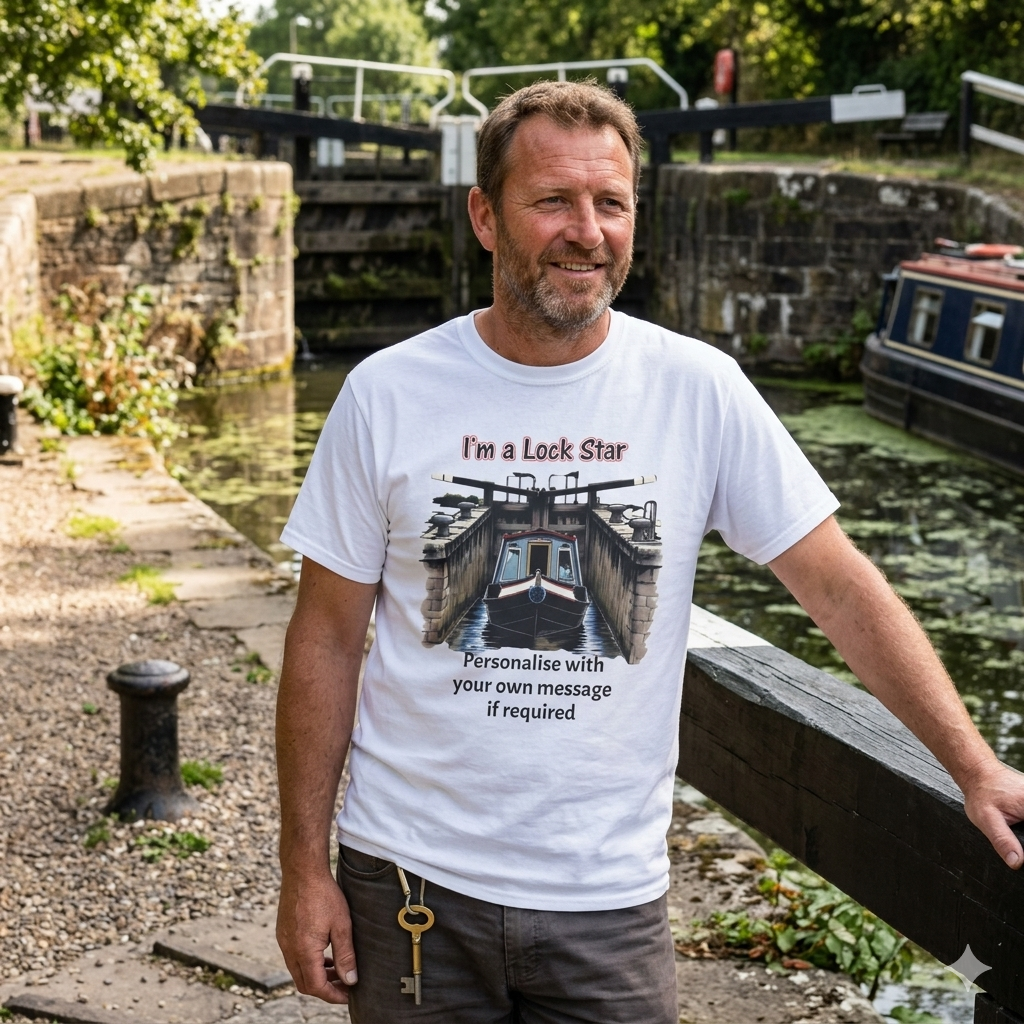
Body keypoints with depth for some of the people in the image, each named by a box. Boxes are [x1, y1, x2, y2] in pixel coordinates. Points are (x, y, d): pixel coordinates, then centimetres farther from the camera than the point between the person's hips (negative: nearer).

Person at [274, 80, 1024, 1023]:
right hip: (412, 876, 0)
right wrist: (305, 869, -1)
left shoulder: (698, 389, -6)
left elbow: (840, 588, -2)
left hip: (610, 898, 0)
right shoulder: (387, 395, -6)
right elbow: (328, 641, -1)